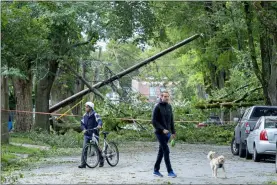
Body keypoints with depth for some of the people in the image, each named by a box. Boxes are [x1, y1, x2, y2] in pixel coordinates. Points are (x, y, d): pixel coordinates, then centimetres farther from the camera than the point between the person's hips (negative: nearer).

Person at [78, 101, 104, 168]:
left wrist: (99, 125, -46)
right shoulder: (85, 115, 8)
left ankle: (101, 160, 29)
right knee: (84, 149, -7)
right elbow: (82, 123, 5)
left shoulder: (95, 114, -7)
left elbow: (99, 120, -22)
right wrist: (84, 129, -16)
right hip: (87, 135, 4)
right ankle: (83, 164, -7)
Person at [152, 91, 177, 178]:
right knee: (166, 151, -10)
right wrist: (162, 129, -20)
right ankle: (170, 171, -7)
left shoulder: (169, 107, 11)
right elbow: (154, 121, -13)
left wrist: (173, 131, 14)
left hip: (167, 133, 7)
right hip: (160, 133, -7)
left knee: (161, 151, 10)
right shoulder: (157, 107, -9)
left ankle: (156, 170, 18)